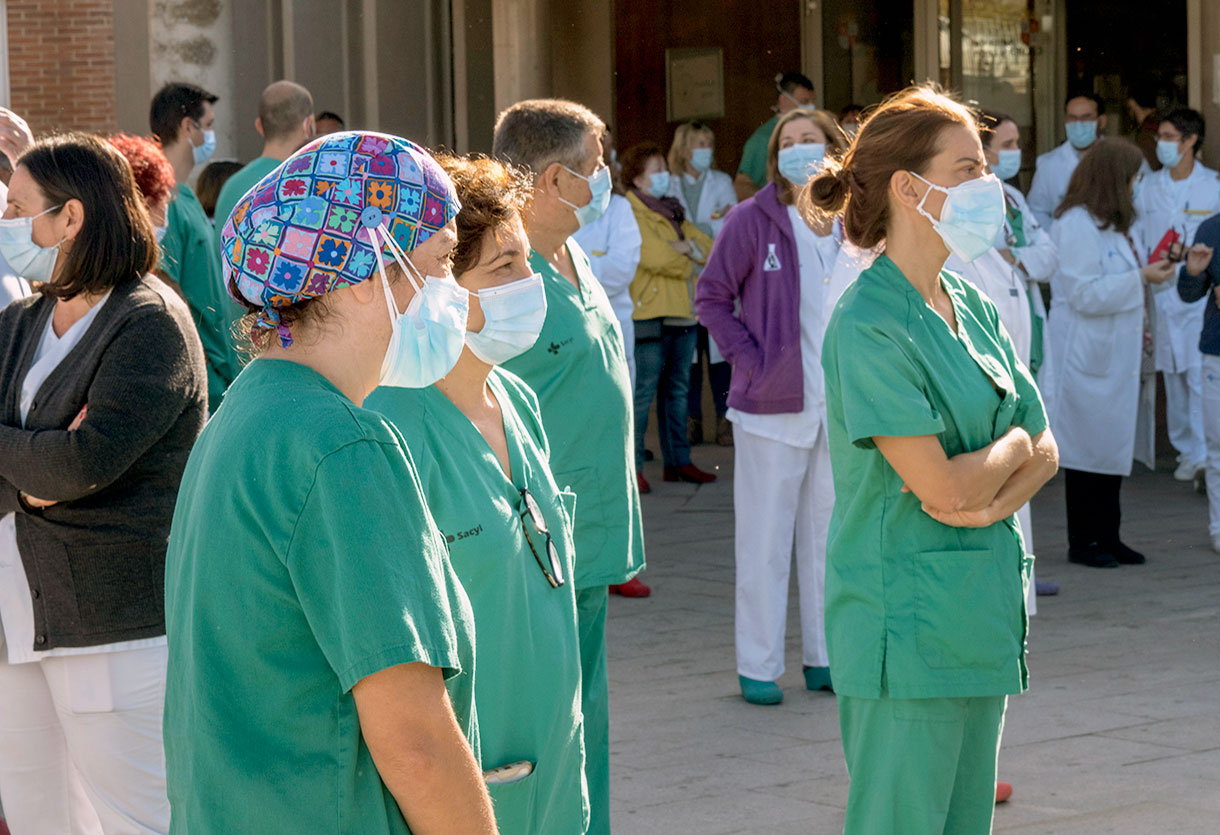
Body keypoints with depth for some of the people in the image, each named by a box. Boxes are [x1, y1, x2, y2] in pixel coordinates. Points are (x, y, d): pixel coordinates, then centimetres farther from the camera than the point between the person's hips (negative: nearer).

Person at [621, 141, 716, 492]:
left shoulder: (672, 212, 20)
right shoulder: (631, 214, -6)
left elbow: (708, 247, 15)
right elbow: (655, 257, -18)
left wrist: (686, 246, -6)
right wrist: (690, 264, -2)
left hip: (682, 313, 8)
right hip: (650, 314, -8)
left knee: (678, 389, 11)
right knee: (643, 391, -8)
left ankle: (677, 461, 16)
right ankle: (631, 467, -5)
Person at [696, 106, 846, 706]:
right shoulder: (753, 220, -7)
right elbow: (711, 296, -3)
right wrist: (750, 358, -11)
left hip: (842, 404, 4)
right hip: (774, 404, -4)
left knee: (831, 532, 12)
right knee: (765, 538, 1)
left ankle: (825, 656, 23)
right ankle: (758, 666, 8)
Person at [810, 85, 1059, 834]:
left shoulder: (970, 307, 11)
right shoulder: (869, 324, -16)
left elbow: (1045, 449, 10)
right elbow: (942, 487, -21)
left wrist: (994, 499, -11)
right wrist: (1012, 445, -2)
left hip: (981, 616, 8)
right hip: (909, 623, -8)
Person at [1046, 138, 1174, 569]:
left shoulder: (1111, 224, 16)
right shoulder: (1076, 224, -16)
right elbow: (1085, 294, -21)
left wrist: (1151, 272, 10)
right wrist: (1141, 278, -18)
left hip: (1117, 354, 10)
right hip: (1088, 357, -10)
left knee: (1114, 445, 11)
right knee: (1088, 449, -3)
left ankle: (1107, 537, 18)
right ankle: (1083, 541, 6)